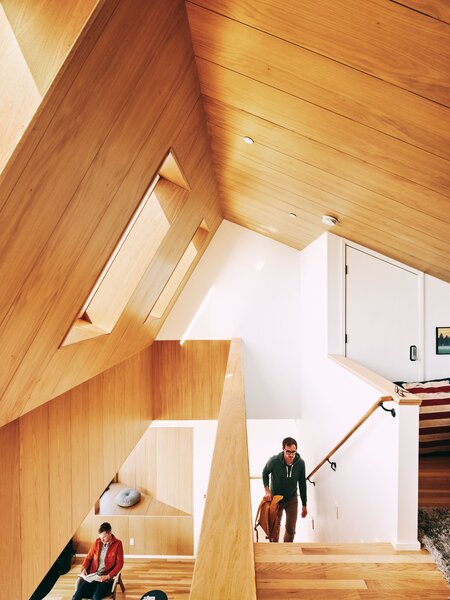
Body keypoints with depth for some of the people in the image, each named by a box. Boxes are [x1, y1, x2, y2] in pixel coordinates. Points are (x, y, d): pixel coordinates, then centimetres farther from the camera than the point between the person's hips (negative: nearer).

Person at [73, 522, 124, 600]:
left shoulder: (117, 544, -8)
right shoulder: (97, 542, 5)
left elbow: (119, 564, -8)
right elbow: (89, 557, 13)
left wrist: (108, 576, -18)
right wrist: (84, 569, -6)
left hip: (106, 578, -4)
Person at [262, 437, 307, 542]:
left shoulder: (300, 463, -19)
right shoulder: (274, 461, -26)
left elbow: (302, 484, -4)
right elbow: (265, 473, -4)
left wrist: (304, 505, 2)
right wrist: (267, 490, -15)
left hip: (292, 499, 2)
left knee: (291, 529, 10)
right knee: (274, 529, 7)